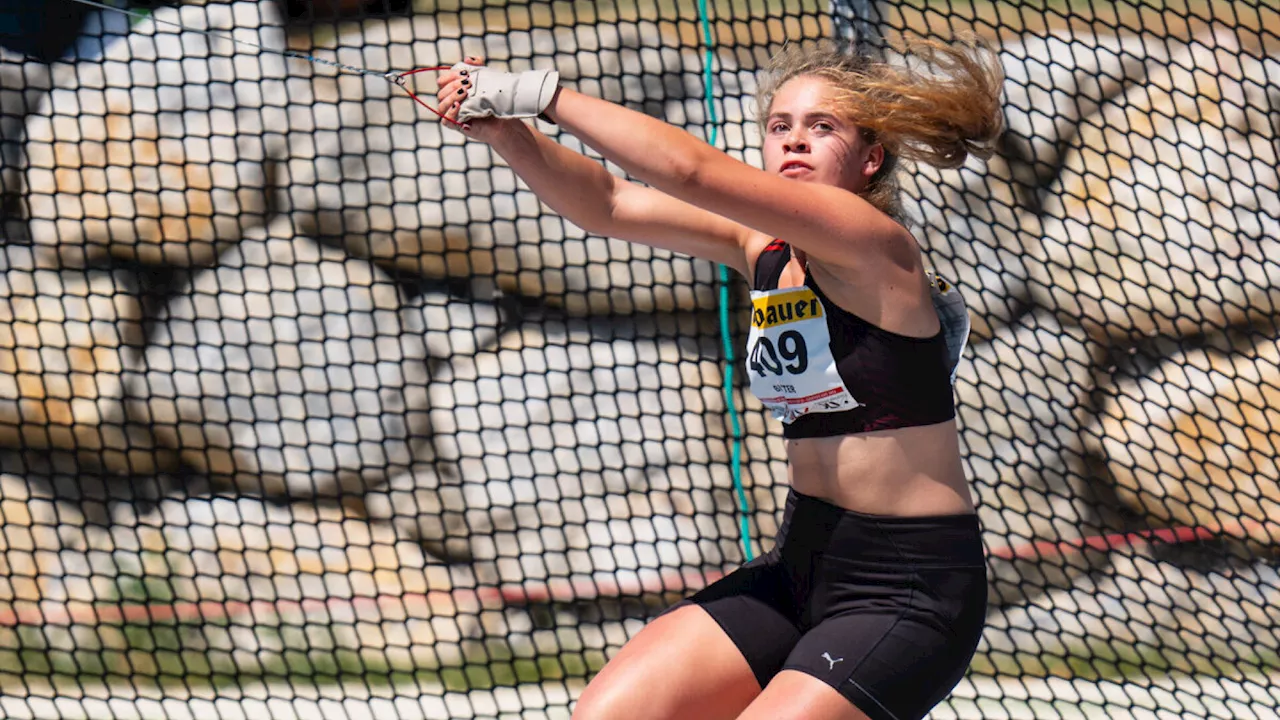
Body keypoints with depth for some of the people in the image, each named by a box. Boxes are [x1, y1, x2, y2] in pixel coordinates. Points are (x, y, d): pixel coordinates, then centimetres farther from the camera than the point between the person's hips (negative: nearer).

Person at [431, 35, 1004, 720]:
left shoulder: (872, 244, -17)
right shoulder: (763, 247, 6)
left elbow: (689, 170, -25)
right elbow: (608, 205, -1)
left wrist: (543, 93, -19)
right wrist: (502, 130, -18)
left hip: (911, 592, -8)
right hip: (803, 569, 8)